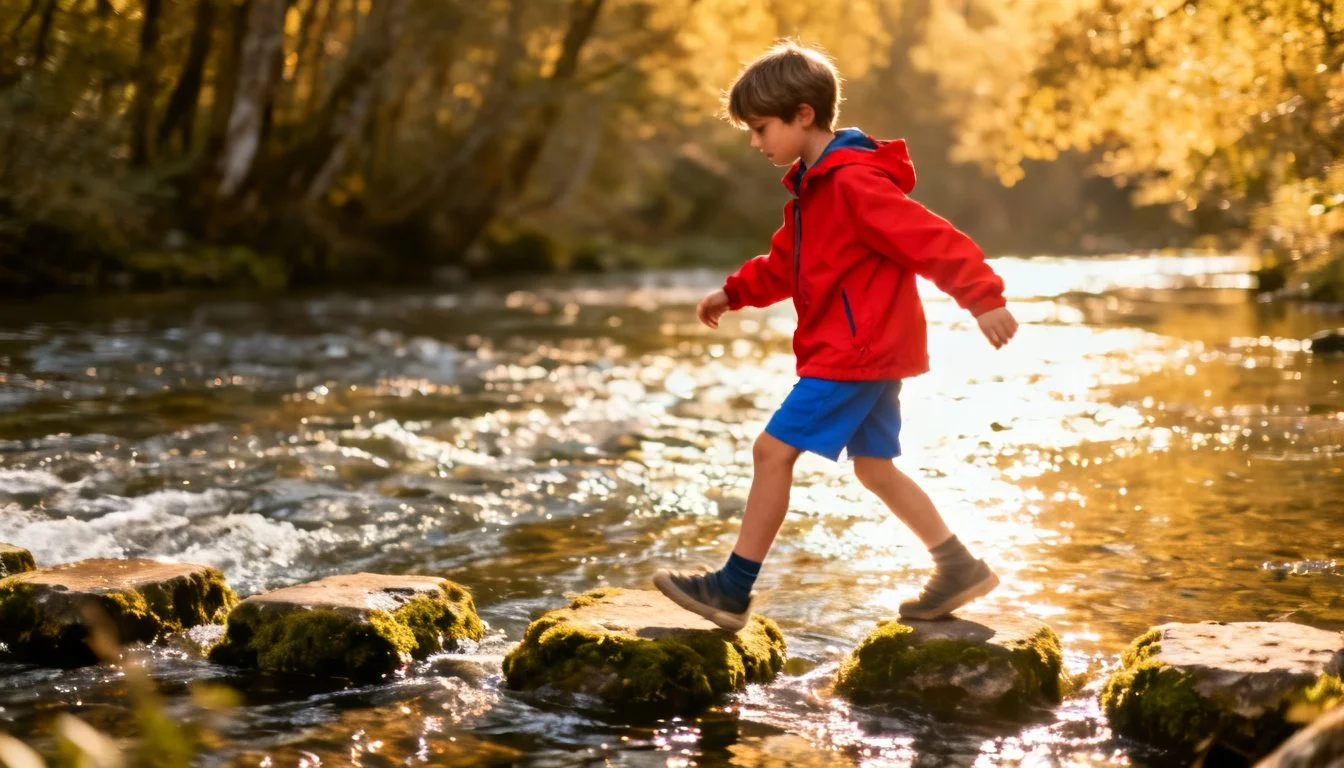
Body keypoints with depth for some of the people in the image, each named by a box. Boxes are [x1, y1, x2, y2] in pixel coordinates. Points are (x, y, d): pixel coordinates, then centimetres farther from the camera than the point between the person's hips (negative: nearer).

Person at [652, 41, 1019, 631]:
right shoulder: (814, 185, 15)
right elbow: (786, 263, 26)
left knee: (773, 449, -9)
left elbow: (932, 240, -22)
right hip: (872, 353, 11)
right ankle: (960, 569, 19)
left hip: (856, 350, -11)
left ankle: (733, 589, -4)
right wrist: (734, 293, 18)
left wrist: (984, 300, -24)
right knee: (874, 467, 14)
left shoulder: (855, 183, -18)